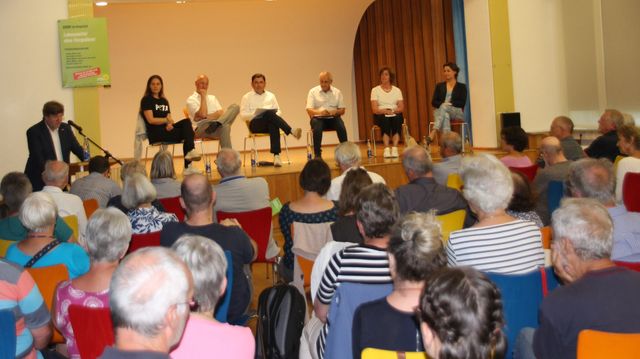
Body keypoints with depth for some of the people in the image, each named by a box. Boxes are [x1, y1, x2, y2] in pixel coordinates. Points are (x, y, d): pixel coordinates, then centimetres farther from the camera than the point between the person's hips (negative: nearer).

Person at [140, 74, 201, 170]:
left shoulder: (164, 101, 22)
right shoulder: (146, 100, 3)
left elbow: (169, 118, 13)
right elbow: (151, 120, -8)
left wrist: (170, 124, -10)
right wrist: (166, 120, -19)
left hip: (167, 129, 6)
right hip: (155, 134, -6)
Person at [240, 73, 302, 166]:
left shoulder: (271, 96, 27)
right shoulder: (247, 97, 18)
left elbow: (278, 111, 20)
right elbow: (243, 114, 6)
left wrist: (275, 115, -4)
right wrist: (255, 114, -12)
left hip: (270, 122, 2)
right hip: (255, 124, -2)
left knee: (273, 125, -39)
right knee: (269, 113, -36)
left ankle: (276, 155, -49)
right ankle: (292, 131, -50)